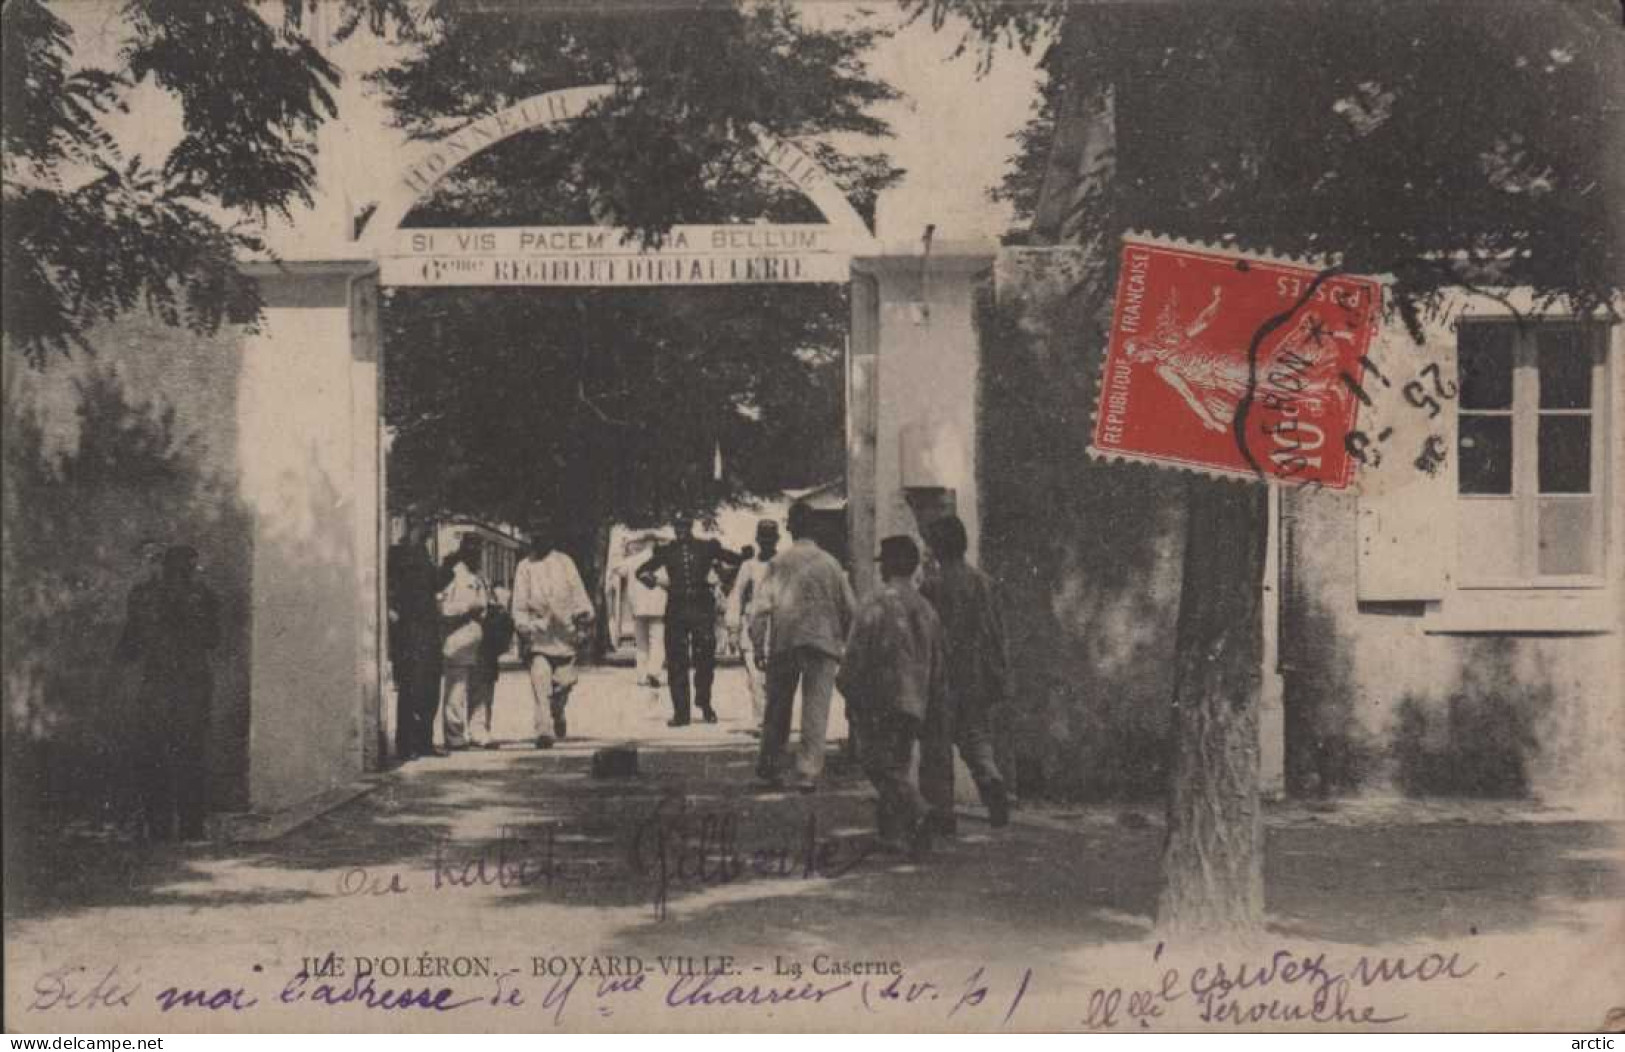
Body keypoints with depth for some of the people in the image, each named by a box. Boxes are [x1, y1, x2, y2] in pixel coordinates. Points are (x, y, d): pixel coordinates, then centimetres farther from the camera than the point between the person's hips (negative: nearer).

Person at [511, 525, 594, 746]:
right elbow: (519, 602, 5)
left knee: (564, 680, 3)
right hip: (537, 633, -1)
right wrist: (523, 627, -6)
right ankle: (542, 731, -15)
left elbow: (578, 592, 11)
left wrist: (583, 615, -1)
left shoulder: (564, 562, 10)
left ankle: (558, 712, 35)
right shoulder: (525, 566, 8)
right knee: (540, 682, -14)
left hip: (564, 632, 1)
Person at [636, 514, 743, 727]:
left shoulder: (707, 548, 9)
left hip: (702, 608, -1)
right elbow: (642, 570, 14)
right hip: (676, 609, 1)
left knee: (705, 658, -3)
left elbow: (737, 560, 14)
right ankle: (680, 713, 5)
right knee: (676, 663, -1)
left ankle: (704, 704, 19)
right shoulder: (667, 551, 11)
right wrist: (647, 577, -5)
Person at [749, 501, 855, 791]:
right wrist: (846, 643, 18)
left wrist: (758, 647, -1)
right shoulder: (829, 562, 5)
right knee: (816, 710, 0)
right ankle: (808, 772, -8)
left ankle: (770, 767, 21)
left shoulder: (778, 562, 1)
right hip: (823, 642, 0)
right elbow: (849, 607, 6)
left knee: (778, 708, 13)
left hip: (783, 644, 0)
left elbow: (762, 607, -4)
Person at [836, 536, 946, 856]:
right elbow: (939, 663, 17)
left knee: (880, 764, -7)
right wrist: (933, 707, 22)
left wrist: (850, 696, -2)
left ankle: (917, 811, -27)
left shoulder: (878, 603, -9)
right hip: (915, 704, 7)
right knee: (897, 766, 14)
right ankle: (893, 834, 15)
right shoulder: (925, 608, 13)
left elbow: (857, 653, -11)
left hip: (881, 700, -7)